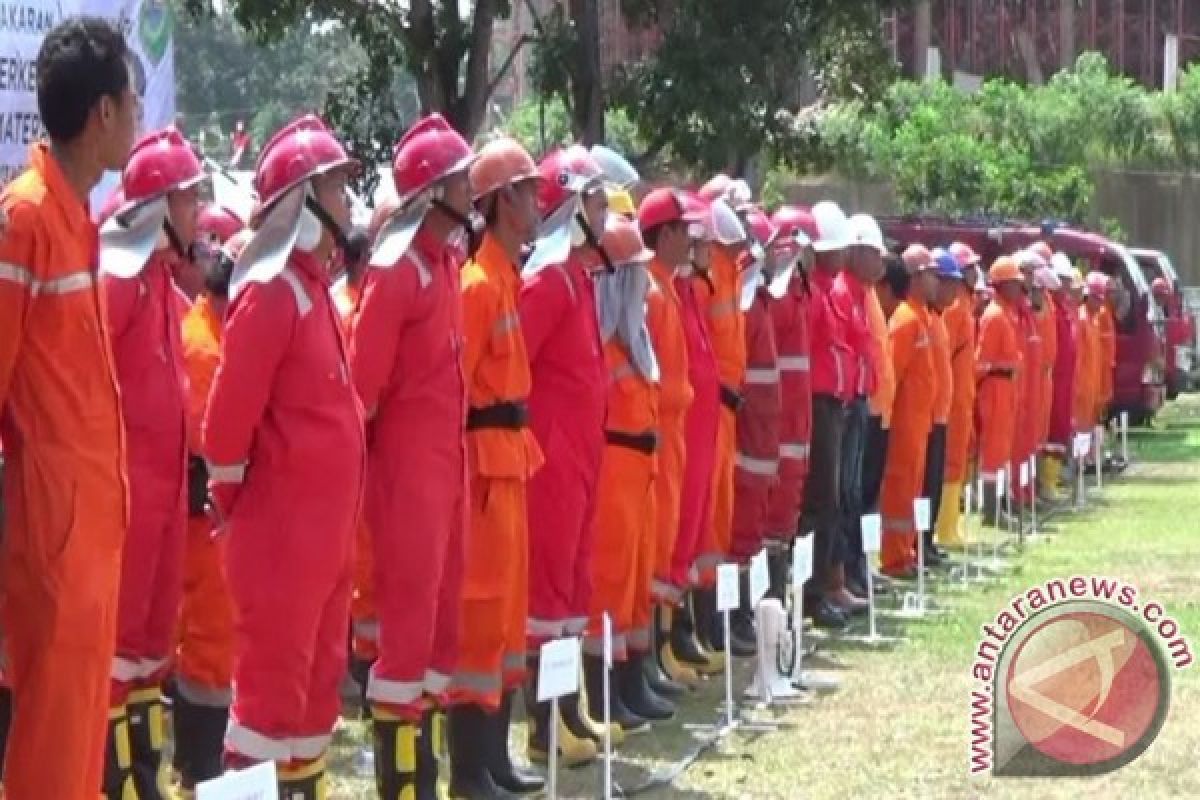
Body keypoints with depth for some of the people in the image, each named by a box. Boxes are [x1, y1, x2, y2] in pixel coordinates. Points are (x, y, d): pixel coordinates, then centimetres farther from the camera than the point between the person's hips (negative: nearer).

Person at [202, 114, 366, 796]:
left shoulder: (314, 286, 13)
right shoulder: (270, 292, -16)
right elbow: (229, 409, -19)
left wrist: (340, 514, 16)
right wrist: (231, 496, -7)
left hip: (325, 525, 9)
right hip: (283, 528, -9)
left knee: (318, 679, 14)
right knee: (273, 682, -4)